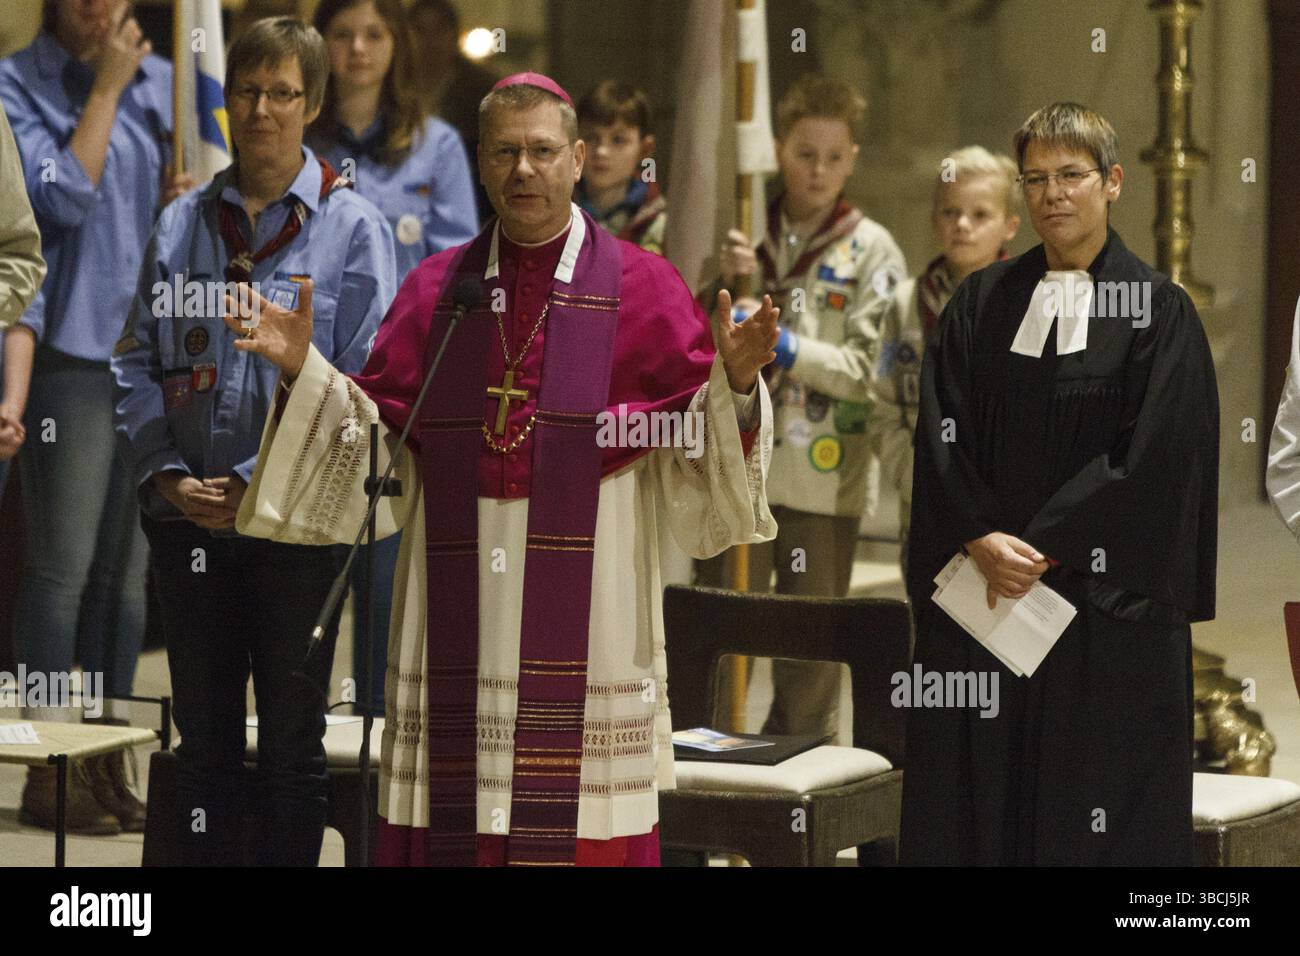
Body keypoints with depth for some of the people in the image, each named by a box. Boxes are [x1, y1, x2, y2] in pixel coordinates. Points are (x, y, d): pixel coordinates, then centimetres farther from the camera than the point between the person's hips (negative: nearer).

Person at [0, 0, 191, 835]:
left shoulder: (159, 80, 13)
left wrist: (185, 200, 0)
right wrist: (104, 88, -10)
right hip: (70, 348, -5)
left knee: (127, 569, 8)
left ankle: (108, 761, 15)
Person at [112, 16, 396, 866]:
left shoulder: (352, 228, -2)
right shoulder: (182, 225, 10)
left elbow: (363, 386, -9)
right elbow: (138, 362, 8)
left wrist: (259, 483, -14)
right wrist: (165, 472, -7)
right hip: (189, 516, 3)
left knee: (292, 735, 5)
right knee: (204, 733, 9)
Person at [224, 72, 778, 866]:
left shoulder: (642, 290, 2)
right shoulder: (436, 290, 10)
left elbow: (701, 461, -2)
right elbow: (378, 446, 9)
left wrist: (734, 384, -20)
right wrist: (306, 373, -3)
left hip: (587, 616, -2)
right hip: (461, 615, 2)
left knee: (578, 831, -4)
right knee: (454, 828, 2)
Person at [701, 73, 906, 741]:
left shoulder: (870, 250, 1)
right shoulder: (747, 237, 10)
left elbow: (870, 369, -7)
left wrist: (783, 346, -17)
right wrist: (730, 287, -9)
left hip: (825, 478, -2)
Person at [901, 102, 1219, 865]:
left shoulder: (1158, 310, -2)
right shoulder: (981, 302, 9)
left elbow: (1151, 460, -10)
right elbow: (941, 435, 3)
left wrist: (1040, 547, -14)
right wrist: (981, 540, -13)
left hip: (1106, 609, -3)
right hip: (980, 600, 3)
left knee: (1099, 815, -1)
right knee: (979, 802, 2)